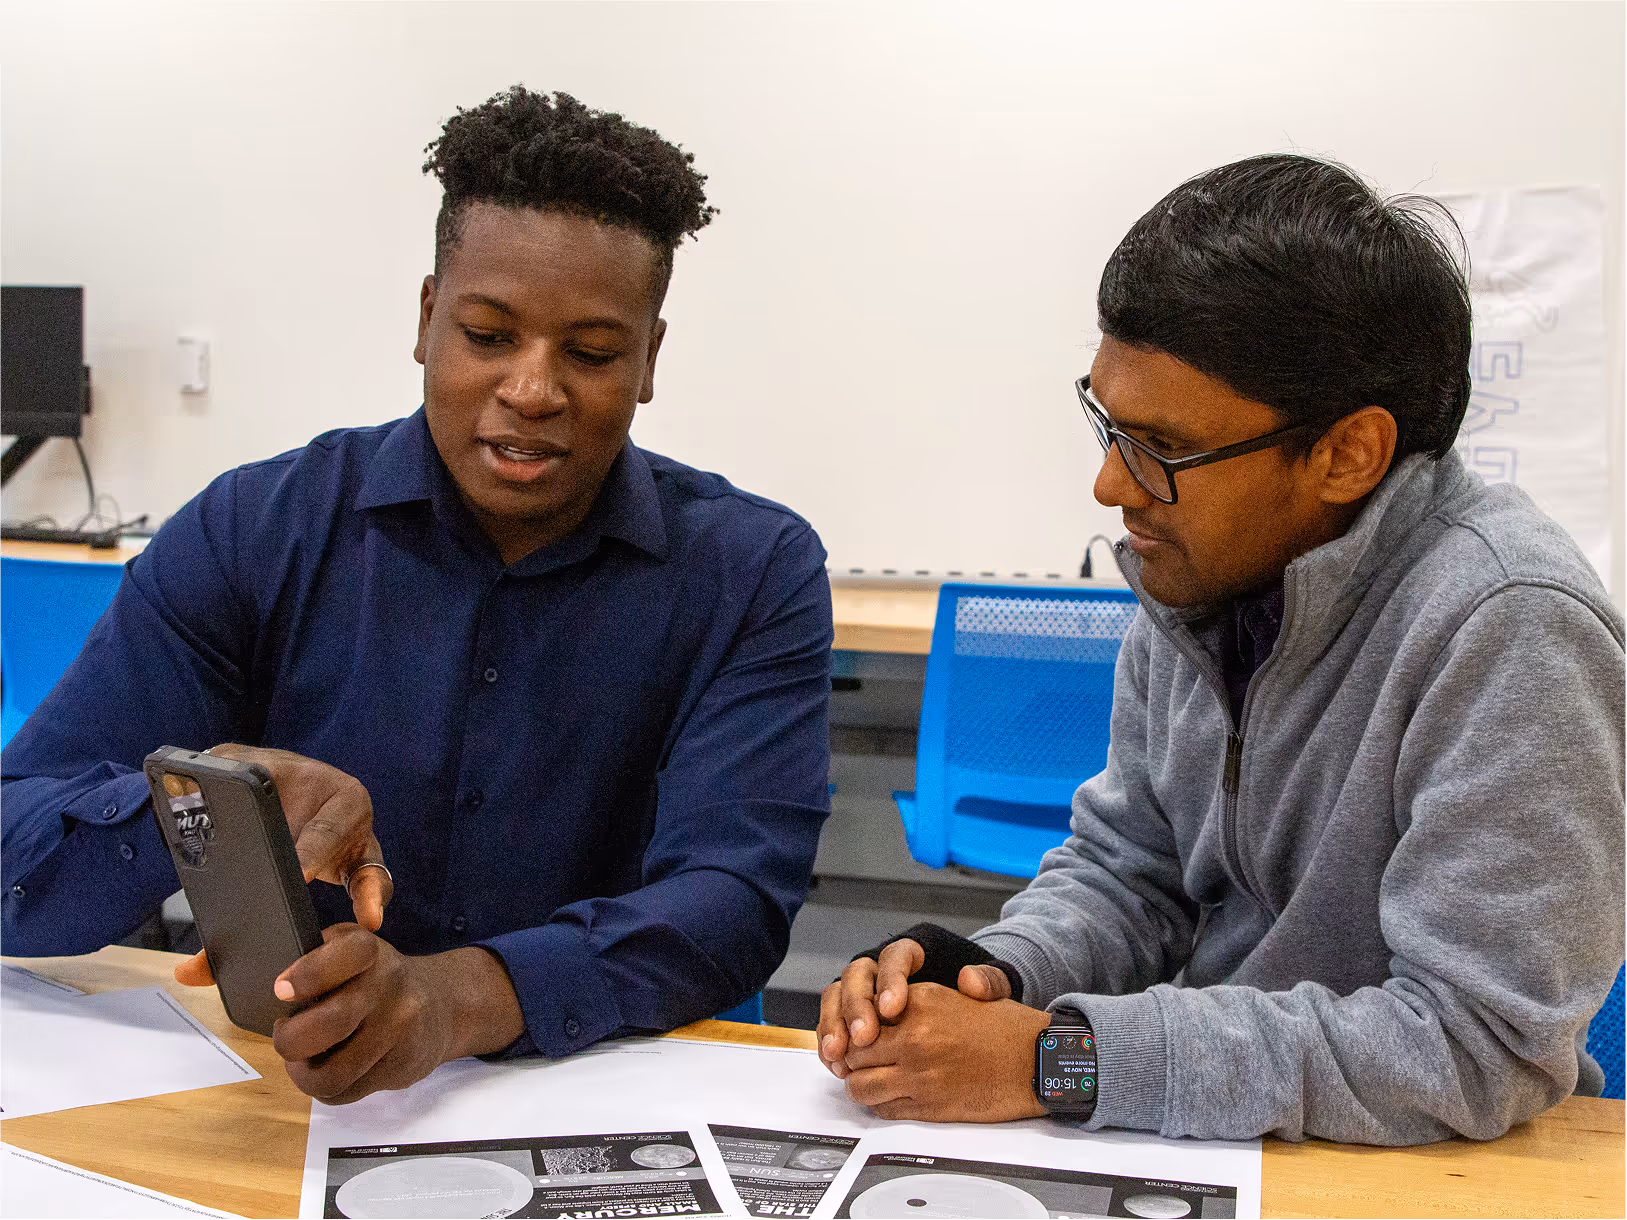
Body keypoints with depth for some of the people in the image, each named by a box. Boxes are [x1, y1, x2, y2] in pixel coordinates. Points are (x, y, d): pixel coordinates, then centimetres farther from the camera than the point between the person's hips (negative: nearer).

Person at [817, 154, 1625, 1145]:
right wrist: (991, 980, -12)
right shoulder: (1195, 572, 0)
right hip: (1192, 1136, 5)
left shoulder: (1510, 633, -22)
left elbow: (1476, 1048, -25)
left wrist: (1054, 1058, -25)